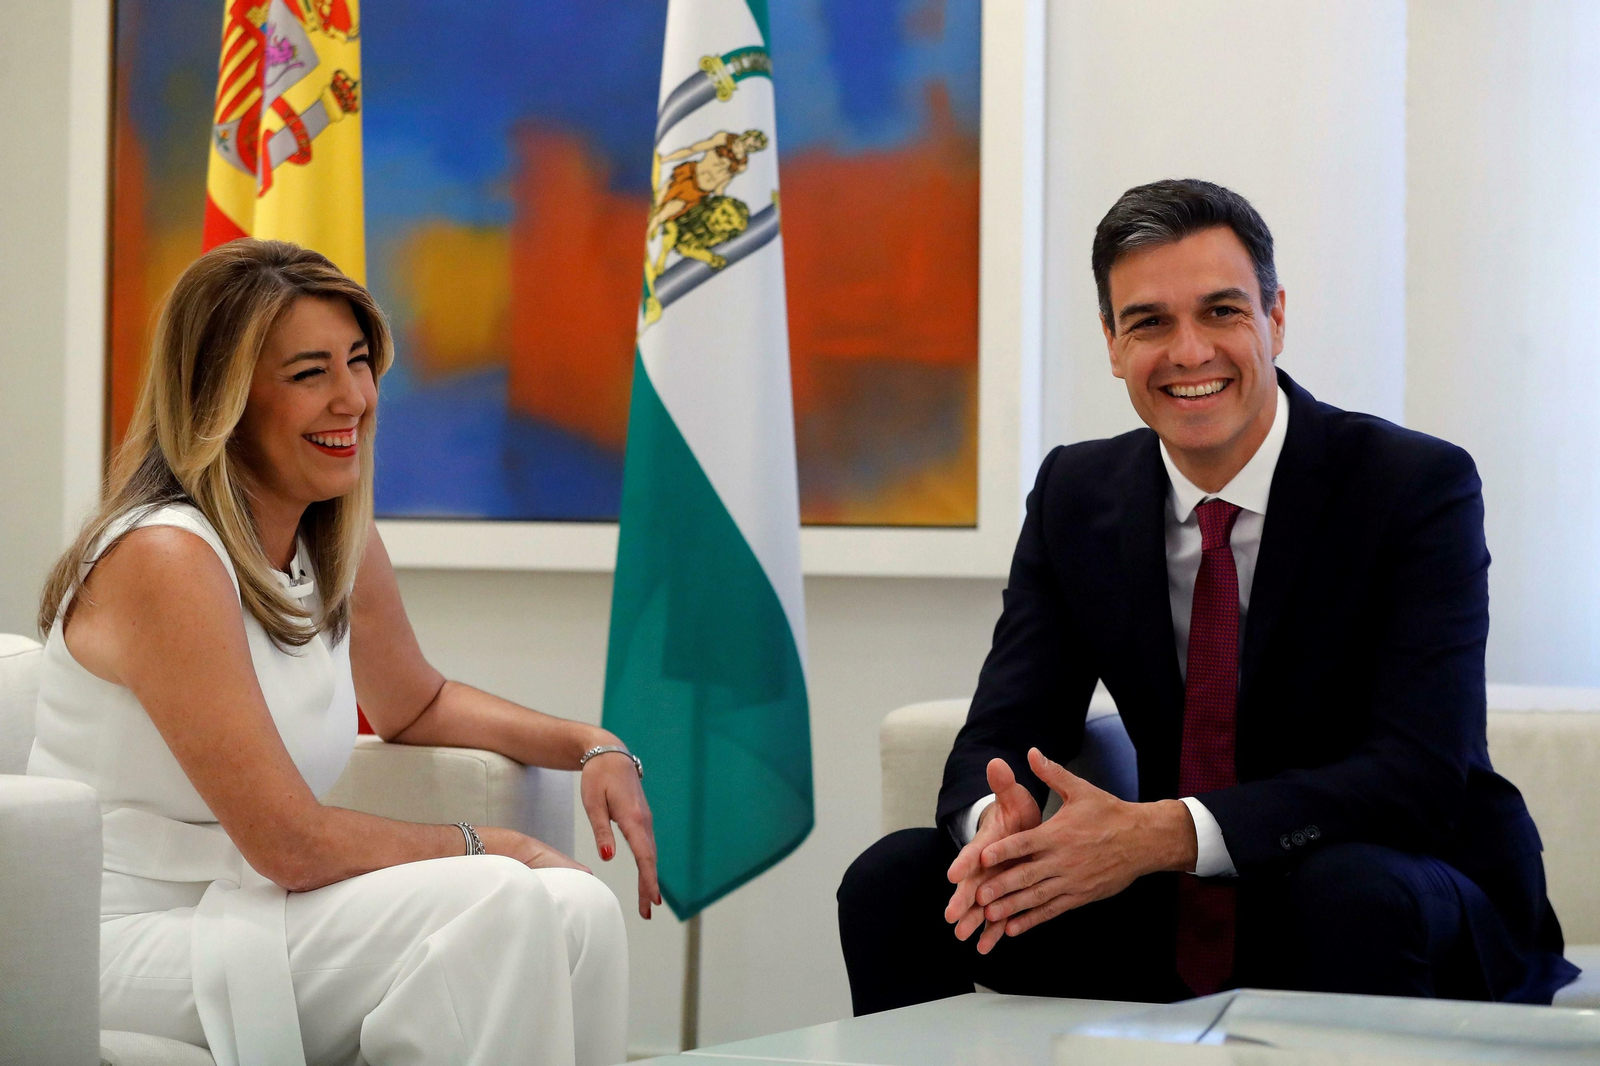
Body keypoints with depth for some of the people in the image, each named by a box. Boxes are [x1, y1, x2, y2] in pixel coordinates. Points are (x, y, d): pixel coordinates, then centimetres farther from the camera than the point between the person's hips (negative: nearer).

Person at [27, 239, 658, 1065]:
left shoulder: (344, 545, 7)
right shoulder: (165, 560, -19)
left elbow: (417, 705, 28)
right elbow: (289, 842, -20)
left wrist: (592, 747, 11)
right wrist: (480, 847, -8)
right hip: (128, 940, -8)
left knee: (577, 910, -14)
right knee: (497, 910, -25)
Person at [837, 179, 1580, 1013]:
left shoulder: (1419, 486, -12)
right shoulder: (1076, 493, 4)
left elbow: (1419, 775, -22)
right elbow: (1001, 737, 0)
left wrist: (1165, 833, -34)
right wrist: (998, 822, -27)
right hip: (1180, 929, 5)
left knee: (1349, 890, -38)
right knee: (894, 878, -12)